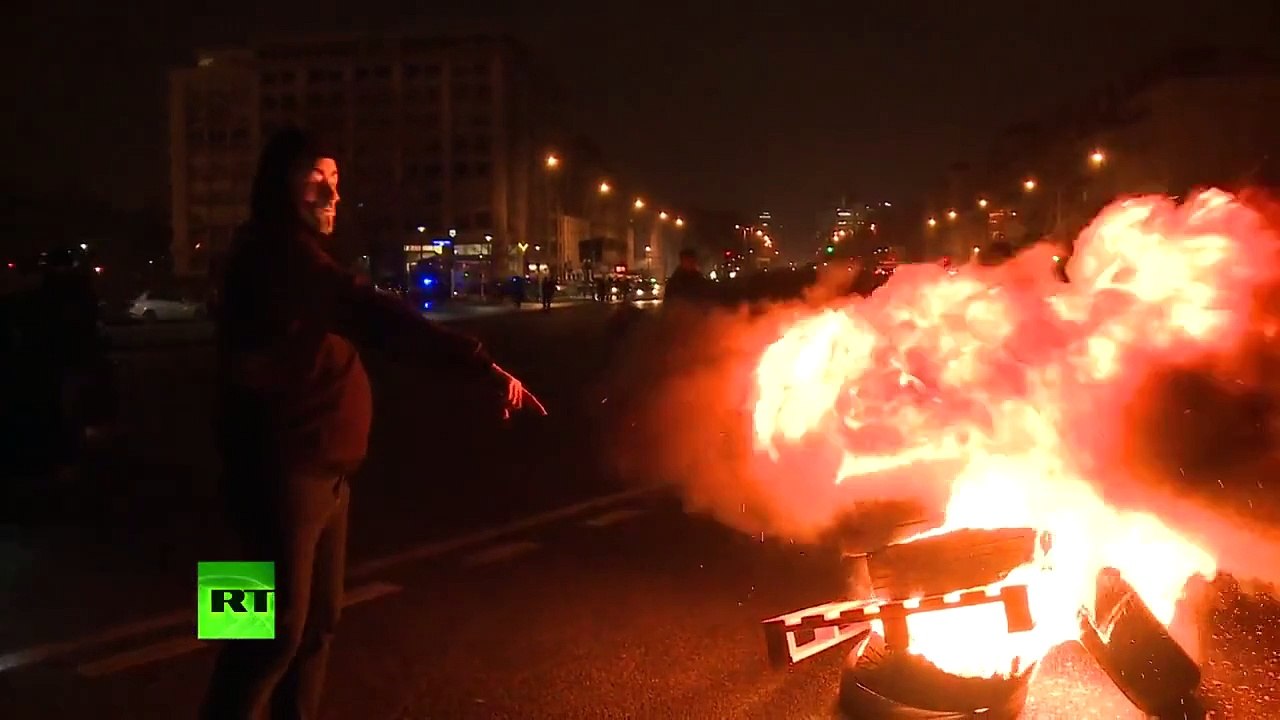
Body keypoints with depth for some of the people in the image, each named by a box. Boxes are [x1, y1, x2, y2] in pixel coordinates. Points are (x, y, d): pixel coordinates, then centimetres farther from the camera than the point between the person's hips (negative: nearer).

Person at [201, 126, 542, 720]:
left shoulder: (295, 257, 18)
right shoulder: (275, 254, -17)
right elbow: (376, 317, -29)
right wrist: (482, 366, -34)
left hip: (320, 469, 10)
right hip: (284, 471, -10)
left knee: (317, 619, 15)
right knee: (278, 629, -5)